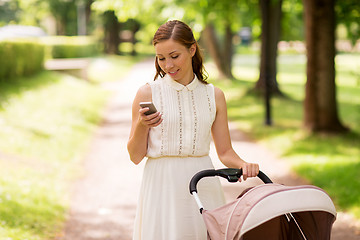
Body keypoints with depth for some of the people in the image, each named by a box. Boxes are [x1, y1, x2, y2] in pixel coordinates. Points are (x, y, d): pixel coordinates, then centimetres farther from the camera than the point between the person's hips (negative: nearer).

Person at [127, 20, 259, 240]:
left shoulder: (214, 95, 7)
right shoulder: (147, 94, 0)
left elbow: (225, 151, 11)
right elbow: (135, 156, 2)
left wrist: (243, 164, -9)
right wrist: (142, 126, -15)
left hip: (203, 187, 2)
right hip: (162, 187, -2)